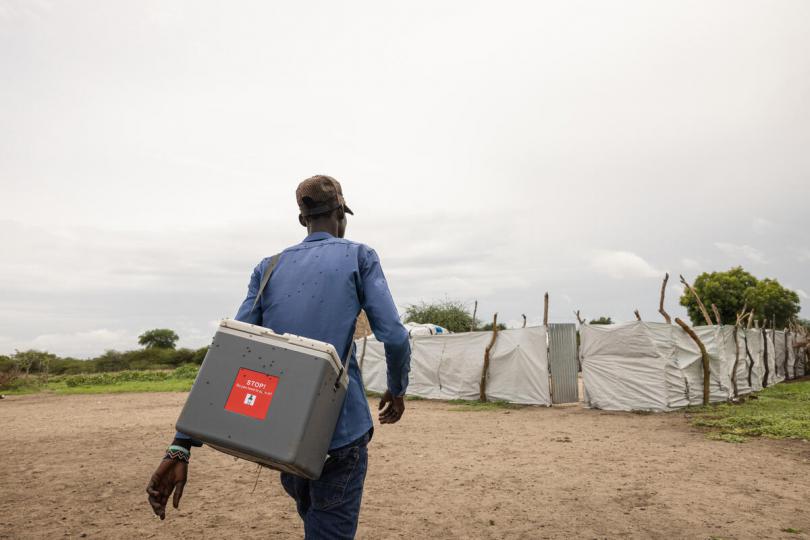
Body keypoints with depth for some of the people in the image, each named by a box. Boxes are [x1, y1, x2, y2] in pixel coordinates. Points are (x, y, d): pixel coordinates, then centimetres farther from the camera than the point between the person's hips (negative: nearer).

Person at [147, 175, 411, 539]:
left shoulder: (269, 268, 9)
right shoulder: (359, 256, 0)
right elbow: (394, 336, -11)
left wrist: (181, 445, -4)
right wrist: (397, 390, 10)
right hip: (341, 431, -5)